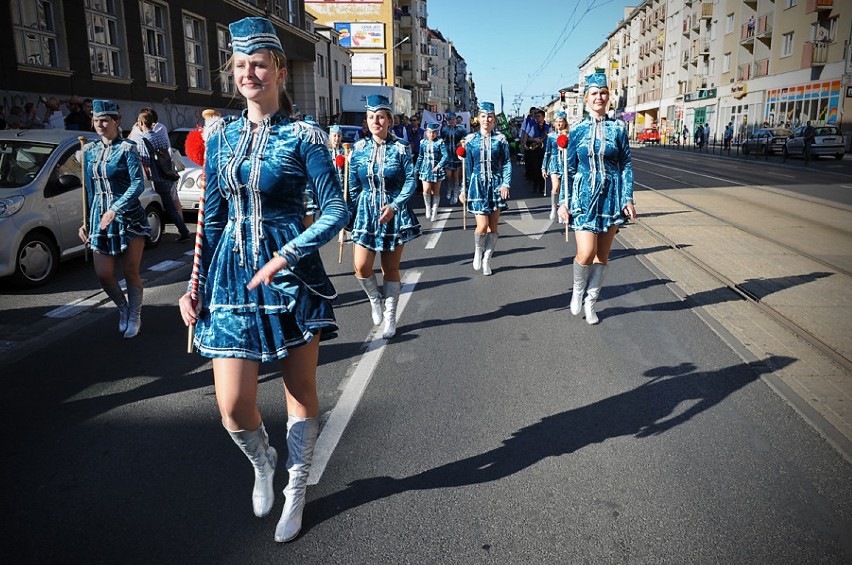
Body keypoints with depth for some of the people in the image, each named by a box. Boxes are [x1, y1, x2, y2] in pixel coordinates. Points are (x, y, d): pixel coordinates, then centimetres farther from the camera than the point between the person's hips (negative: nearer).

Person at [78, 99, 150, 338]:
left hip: (129, 217, -5)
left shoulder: (127, 148, -6)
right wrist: (85, 222, 13)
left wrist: (115, 209, -24)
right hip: (99, 217, 5)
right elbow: (89, 189, 16)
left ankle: (135, 317, 19)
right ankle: (123, 308, 28)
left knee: (131, 272, 2)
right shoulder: (90, 151, 12)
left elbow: (138, 184, -15)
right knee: (103, 274, 2)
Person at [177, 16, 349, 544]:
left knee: (301, 391, 9)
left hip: (292, 277, -3)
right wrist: (196, 284, 9)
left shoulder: (302, 136, -4)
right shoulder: (220, 136, 9)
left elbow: (337, 209, -9)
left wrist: (286, 256, -20)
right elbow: (213, 218, 13)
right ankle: (262, 461, 35)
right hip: (231, 276, 4)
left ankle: (297, 489, 32)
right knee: (233, 407, -1)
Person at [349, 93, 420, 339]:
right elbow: (353, 186, 7)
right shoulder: (359, 148, 3)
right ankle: (375, 299, 25)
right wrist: (349, 215, 6)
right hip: (366, 212, 2)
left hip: (395, 213, -2)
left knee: (391, 269, 6)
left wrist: (394, 206, -19)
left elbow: (411, 181, -7)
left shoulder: (401, 148, -4)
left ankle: (390, 318, 20)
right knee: (361, 268, -7)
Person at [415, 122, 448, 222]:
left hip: (436, 170, -1)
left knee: (436, 192, 6)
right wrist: (416, 169, 15)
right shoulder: (423, 142, 5)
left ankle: (434, 211, 19)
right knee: (426, 190, -13)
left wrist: (439, 166, -20)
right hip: (425, 169, 1)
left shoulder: (440, 142, -5)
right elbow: (420, 157, 14)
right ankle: (428, 207, 12)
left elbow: (446, 155, -12)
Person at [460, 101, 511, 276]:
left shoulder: (500, 139, 2)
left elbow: (507, 163, 3)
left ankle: (487, 259, 19)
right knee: (482, 225, -10)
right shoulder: (471, 140, 4)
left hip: (496, 185, 1)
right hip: (478, 184, -1)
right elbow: (467, 167, 7)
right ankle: (478, 252, 20)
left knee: (493, 226, 4)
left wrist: (506, 183, -10)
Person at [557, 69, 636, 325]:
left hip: (610, 197, 1)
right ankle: (578, 290, 17)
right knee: (586, 253, -13)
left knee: (602, 255, 7)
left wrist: (628, 199, -5)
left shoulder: (618, 128, 4)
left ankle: (590, 301, 21)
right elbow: (570, 169, 6)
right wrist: (564, 202, 0)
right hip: (584, 196, -1)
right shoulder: (578, 130, 4)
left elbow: (626, 165, 4)